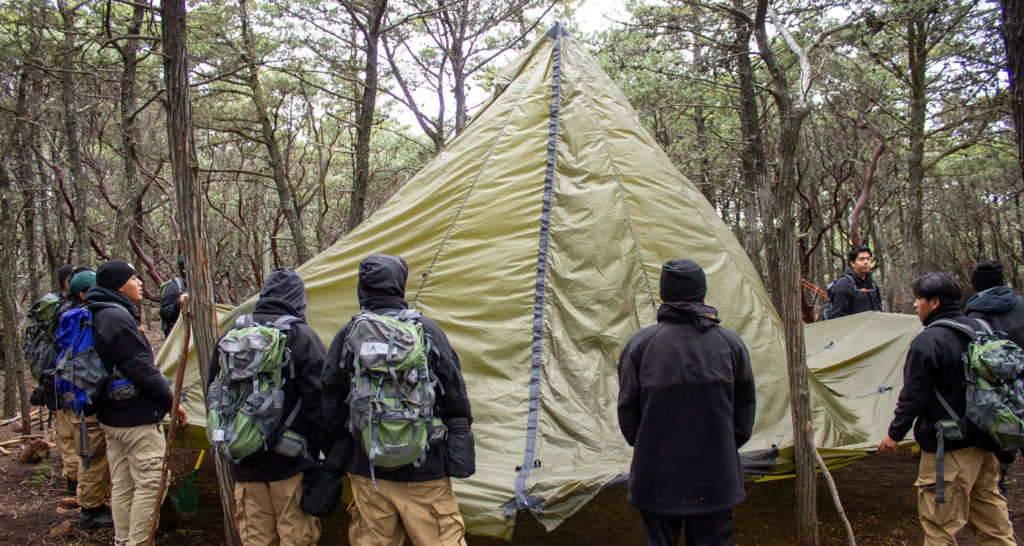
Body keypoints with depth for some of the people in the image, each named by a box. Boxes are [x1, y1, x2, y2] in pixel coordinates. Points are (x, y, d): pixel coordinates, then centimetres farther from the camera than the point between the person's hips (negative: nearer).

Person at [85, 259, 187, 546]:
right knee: (150, 482, -3)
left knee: (121, 484, 16)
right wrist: (171, 402, -11)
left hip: (111, 414, 10)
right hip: (136, 417, -10)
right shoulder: (118, 317, -19)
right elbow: (142, 369, -20)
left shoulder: (100, 316, 12)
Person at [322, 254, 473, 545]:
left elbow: (331, 404, 4)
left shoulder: (346, 336, 0)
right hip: (424, 468, -2)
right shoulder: (426, 329, -5)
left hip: (366, 469, 3)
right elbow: (455, 395, -2)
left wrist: (336, 458, 17)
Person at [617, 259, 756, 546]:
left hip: (657, 480, -1)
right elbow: (745, 406, 8)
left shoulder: (640, 344, -8)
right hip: (716, 478, 2)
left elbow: (628, 409, -1)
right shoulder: (730, 342, -1)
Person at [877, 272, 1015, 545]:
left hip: (947, 446, -8)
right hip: (983, 438, 9)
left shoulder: (927, 341, -18)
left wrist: (895, 433, -6)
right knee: (989, 511, 20)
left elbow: (913, 396, -16)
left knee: (940, 522, -1)